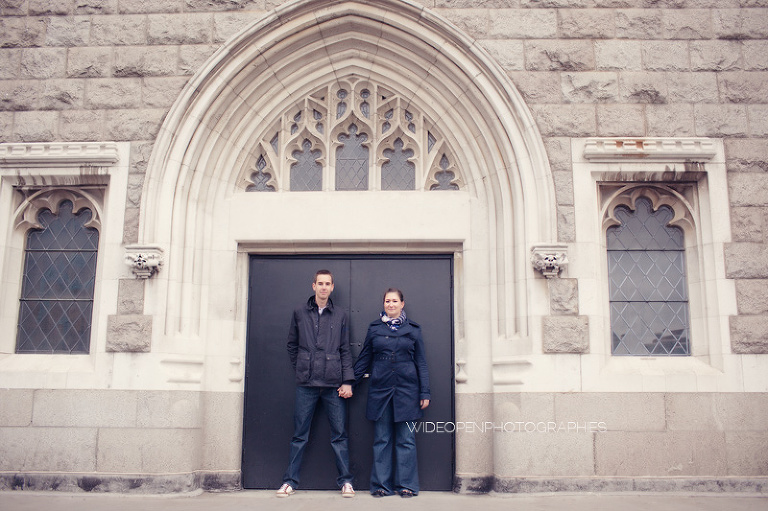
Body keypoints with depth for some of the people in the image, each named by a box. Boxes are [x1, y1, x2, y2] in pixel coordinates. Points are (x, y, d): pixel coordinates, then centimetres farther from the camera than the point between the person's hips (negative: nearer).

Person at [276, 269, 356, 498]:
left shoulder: (340, 316, 8)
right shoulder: (300, 314, 8)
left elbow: (345, 351, 7)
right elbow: (292, 345, 15)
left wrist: (347, 381, 0)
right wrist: (301, 368, 7)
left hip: (333, 384, 0)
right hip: (306, 384, 0)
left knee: (339, 434, 3)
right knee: (299, 435, 5)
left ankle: (345, 481, 13)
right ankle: (290, 481, 14)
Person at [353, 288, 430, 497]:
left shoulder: (412, 329, 7)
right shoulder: (374, 328, 9)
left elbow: (421, 362, 8)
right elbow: (363, 360, 14)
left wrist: (424, 393, 3)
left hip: (406, 390, -1)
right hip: (380, 390, 1)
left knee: (406, 440, 2)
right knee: (381, 440, 4)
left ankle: (407, 485, 11)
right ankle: (382, 485, 13)